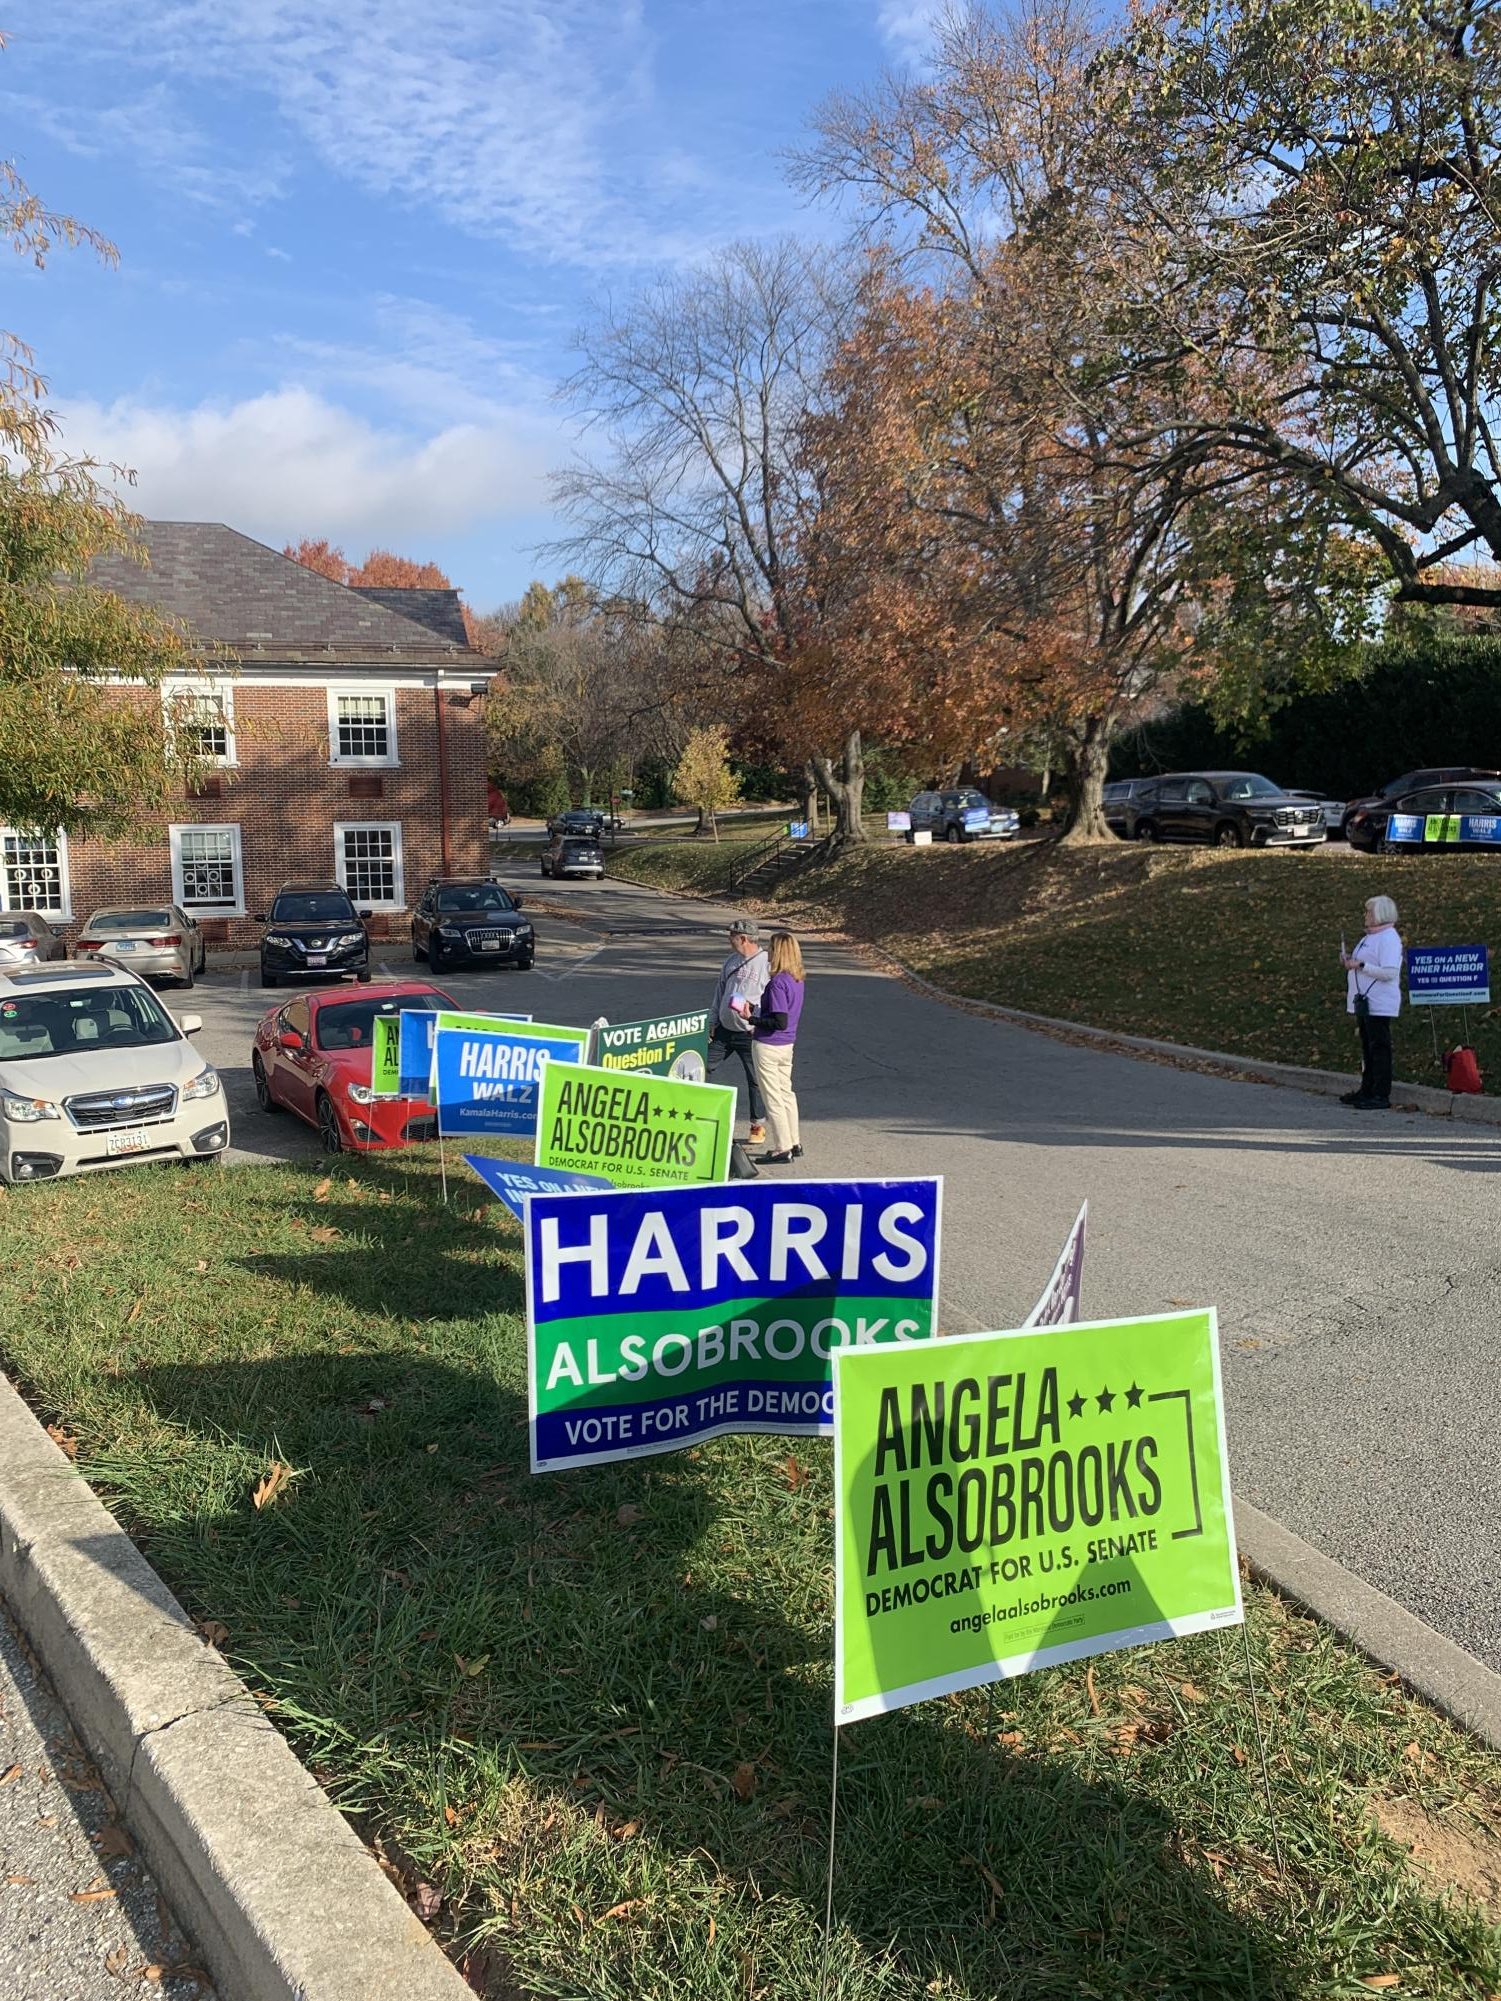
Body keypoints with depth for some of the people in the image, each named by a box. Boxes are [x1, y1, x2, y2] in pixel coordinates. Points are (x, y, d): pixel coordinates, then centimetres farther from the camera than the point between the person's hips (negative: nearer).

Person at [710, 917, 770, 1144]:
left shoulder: (767, 965, -13)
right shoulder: (732, 961, 9)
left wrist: (752, 1009, -29)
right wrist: (714, 1022, 15)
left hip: (750, 1033, -6)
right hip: (724, 1029, 6)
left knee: (755, 1079, 4)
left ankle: (758, 1125, 19)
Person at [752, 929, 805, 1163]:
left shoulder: (777, 982, -21)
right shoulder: (797, 980, 5)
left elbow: (780, 1022, -25)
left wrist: (752, 1020, -19)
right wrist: (758, 1011, 15)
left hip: (768, 1045, -9)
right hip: (787, 1044, 9)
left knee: (773, 1097, 2)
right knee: (786, 1093, 18)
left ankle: (783, 1148, 8)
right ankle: (794, 1144, 25)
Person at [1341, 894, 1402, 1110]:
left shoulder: (1388, 939, -13)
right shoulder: (1370, 937, 18)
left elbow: (1389, 972, -23)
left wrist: (1360, 965, -22)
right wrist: (1350, 961, 12)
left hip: (1379, 1005, -10)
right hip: (1365, 1003, 10)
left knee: (1379, 1048, -7)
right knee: (1367, 1049, 14)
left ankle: (1381, 1096, -6)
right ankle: (1367, 1090, 22)